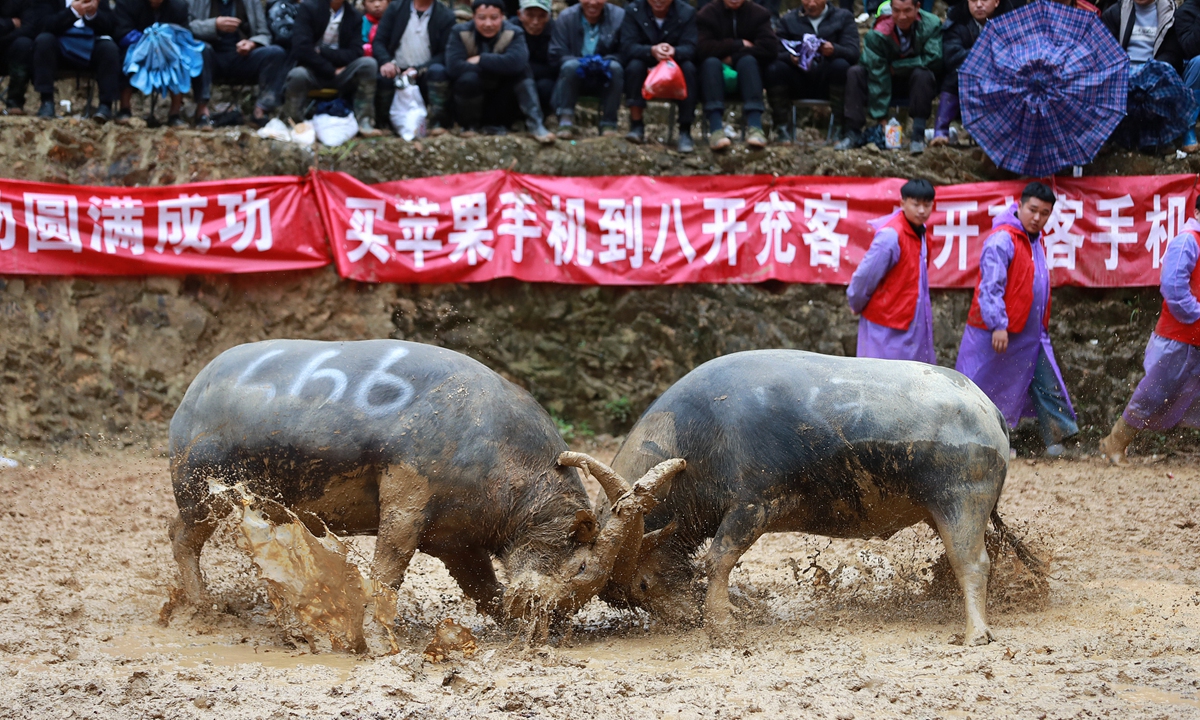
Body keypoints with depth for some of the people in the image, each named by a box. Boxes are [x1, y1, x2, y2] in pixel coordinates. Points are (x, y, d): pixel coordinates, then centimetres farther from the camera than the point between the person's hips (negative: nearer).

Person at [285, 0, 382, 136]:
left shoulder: (354, 17, 3)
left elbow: (355, 53, -6)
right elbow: (301, 48, -17)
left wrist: (322, 51, -17)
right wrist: (331, 71, -16)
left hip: (341, 72, 3)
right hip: (314, 71, -3)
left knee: (369, 63, -25)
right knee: (297, 75, -37)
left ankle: (364, 122, -20)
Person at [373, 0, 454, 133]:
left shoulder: (446, 16, 5)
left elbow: (445, 54, -3)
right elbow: (379, 41, 5)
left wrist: (417, 70, -19)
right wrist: (386, 61, -18)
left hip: (425, 75, -1)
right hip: (397, 72, 1)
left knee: (438, 71, -33)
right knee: (382, 78, -31)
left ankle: (438, 123, -27)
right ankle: (384, 125, -15)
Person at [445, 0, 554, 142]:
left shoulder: (514, 33, -11)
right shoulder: (460, 33, -11)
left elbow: (515, 63, -32)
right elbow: (453, 67, -27)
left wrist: (481, 60, -26)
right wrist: (496, 67, -25)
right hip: (470, 98, -1)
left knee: (521, 72, -24)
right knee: (468, 78, -33)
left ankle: (535, 125, -26)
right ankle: (469, 127, -9)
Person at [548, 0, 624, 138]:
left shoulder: (619, 16, -6)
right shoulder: (566, 17, -5)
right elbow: (556, 55, -10)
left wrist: (606, 61, -31)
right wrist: (582, 62, -29)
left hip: (606, 79, 1)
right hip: (576, 76, -1)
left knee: (615, 67, -31)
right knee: (570, 65, -32)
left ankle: (608, 125, -25)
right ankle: (565, 120, -29)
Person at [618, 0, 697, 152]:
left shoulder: (687, 13, -6)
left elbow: (690, 48, -17)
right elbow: (627, 47, -17)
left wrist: (674, 52, -42)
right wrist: (651, 51, -39)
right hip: (646, 70, 0)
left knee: (688, 67, -30)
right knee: (634, 65, -32)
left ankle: (685, 131, -30)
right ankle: (636, 126, -26)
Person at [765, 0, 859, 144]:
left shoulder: (843, 17, 12)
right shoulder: (788, 20, 15)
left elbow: (853, 52, -4)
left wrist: (834, 50, -27)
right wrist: (790, 58, -24)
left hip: (827, 81, -1)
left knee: (841, 65, -32)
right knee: (775, 68, -27)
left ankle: (839, 125, -27)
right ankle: (782, 126, -20)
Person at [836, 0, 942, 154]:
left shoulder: (931, 25, -19)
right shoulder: (877, 35, -20)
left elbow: (933, 60, -24)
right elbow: (877, 76, -23)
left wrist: (896, 66, -20)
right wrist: (880, 117, -27)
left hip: (918, 83, -2)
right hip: (889, 82, 2)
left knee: (922, 74, -35)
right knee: (855, 73, -21)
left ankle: (918, 136, -34)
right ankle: (854, 133, -23)